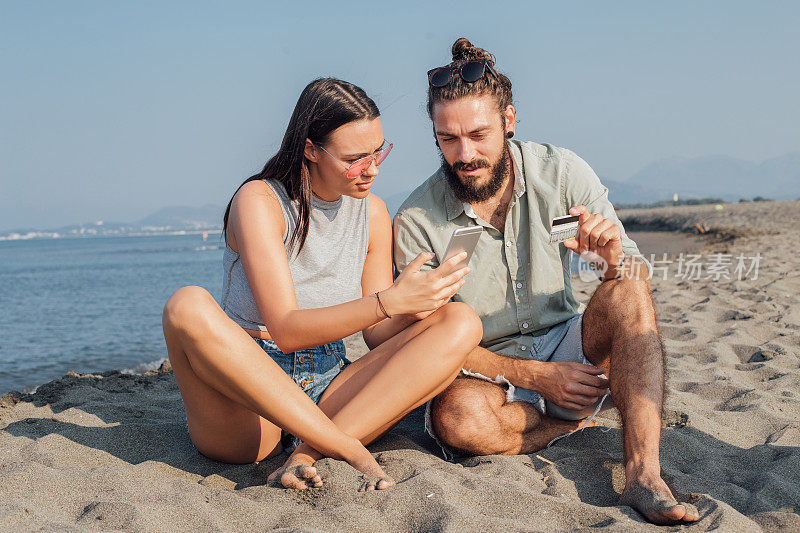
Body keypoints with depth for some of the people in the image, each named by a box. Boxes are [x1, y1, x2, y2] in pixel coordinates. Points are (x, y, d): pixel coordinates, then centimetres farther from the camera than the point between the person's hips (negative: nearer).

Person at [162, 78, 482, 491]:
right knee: (189, 305, -35)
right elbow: (286, 331, -20)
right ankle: (351, 450, -30)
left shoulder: (373, 213, 7)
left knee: (462, 321, -14)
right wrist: (390, 301, -30)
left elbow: (378, 334, 7)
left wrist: (416, 308, -16)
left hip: (326, 390, 5)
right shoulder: (259, 201, -10)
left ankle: (309, 452, -26)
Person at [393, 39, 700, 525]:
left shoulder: (562, 173, -8)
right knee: (458, 417, -36)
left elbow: (636, 278, -7)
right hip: (489, 371, -1)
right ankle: (582, 424, -8)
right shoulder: (416, 222, -14)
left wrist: (615, 257, -33)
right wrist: (536, 376, -19)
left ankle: (644, 475, -35)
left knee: (628, 287, -27)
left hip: (568, 348, 2)